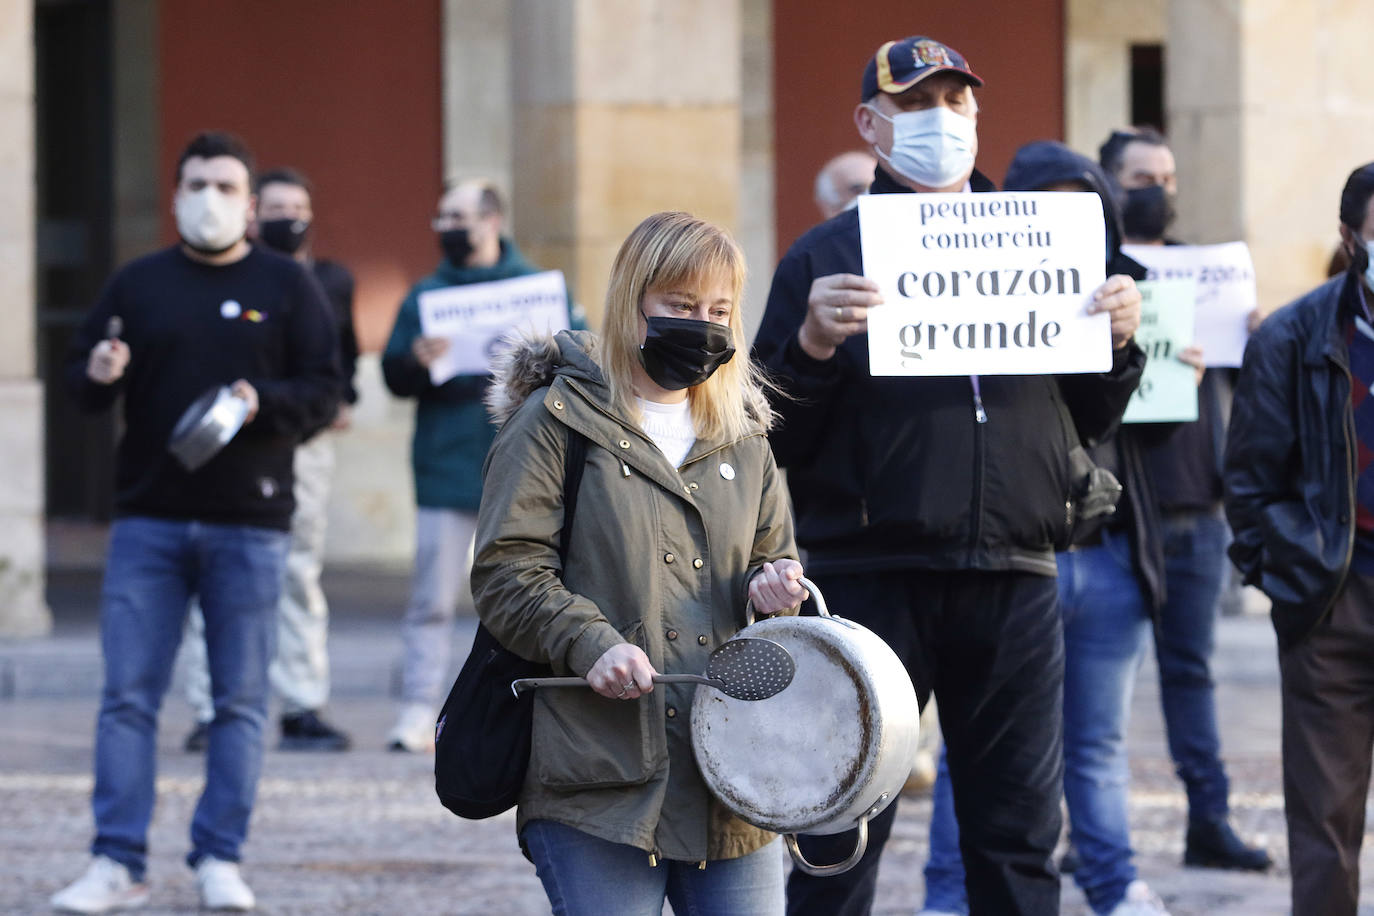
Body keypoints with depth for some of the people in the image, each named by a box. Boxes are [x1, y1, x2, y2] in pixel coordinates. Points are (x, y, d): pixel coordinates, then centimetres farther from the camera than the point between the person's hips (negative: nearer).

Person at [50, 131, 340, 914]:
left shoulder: (287, 285, 4)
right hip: (148, 523, 1)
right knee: (128, 695, -4)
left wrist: (264, 403, -16)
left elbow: (325, 388, 2)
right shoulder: (139, 284, 9)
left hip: (250, 526, -1)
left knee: (241, 699, 2)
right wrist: (96, 375, -13)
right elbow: (81, 374, 10)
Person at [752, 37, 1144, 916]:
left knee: (1019, 840, 7)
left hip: (1015, 583, 3)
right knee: (840, 840, 0)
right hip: (870, 575, -3)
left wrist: (1118, 343, -1)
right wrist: (814, 345, -19)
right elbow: (775, 439, -2)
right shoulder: (824, 257, 2)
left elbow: (1089, 420, 18)